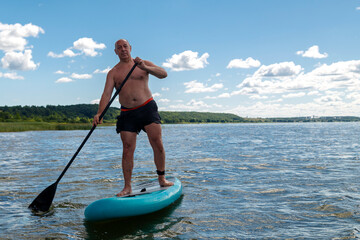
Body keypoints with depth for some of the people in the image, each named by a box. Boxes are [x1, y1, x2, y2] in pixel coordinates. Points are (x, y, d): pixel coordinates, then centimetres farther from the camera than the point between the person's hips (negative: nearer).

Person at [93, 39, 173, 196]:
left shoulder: (144, 64, 7)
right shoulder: (113, 73, 8)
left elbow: (163, 74, -8)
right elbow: (107, 94, -3)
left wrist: (145, 67, -25)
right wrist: (99, 113, -19)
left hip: (147, 108, -1)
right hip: (127, 114, 1)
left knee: (158, 145, -8)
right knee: (127, 150, -3)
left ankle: (162, 179, 8)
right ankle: (127, 187, 4)